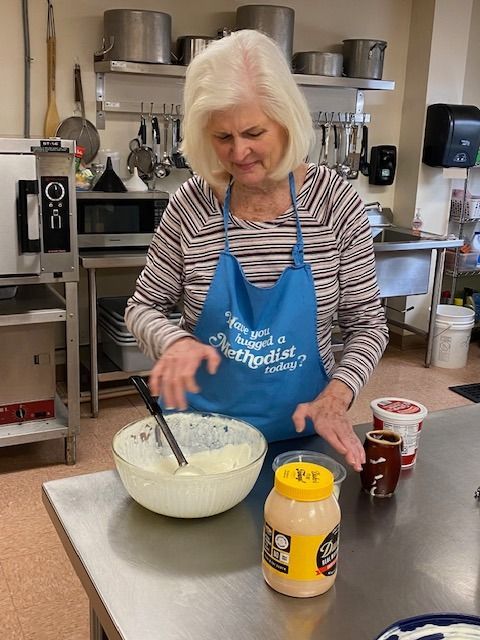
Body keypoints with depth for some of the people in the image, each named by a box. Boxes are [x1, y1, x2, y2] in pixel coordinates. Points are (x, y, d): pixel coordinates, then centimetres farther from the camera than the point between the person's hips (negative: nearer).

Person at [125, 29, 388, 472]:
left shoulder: (334, 200, -13)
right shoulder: (192, 206, -12)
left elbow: (367, 323, -6)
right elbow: (143, 308, -2)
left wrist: (335, 398, -22)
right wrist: (175, 341, -23)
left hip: (297, 431, 0)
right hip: (200, 424, 1)